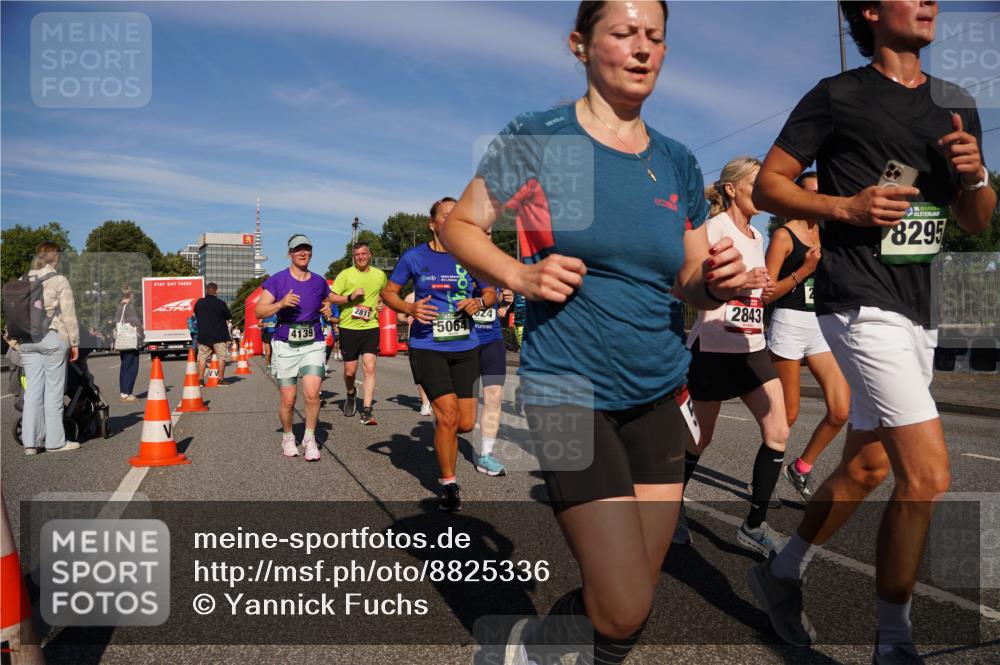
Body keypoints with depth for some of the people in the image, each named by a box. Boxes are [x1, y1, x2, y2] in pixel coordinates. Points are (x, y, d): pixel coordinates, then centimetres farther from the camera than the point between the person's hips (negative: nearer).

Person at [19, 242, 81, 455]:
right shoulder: (59, 281, -5)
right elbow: (69, 315, -6)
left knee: (32, 390, 7)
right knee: (53, 390, 0)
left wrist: (18, 336, 16)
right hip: (53, 338, -5)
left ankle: (30, 441, 8)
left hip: (28, 340, 5)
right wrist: (74, 342, -1)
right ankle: (55, 441, 4)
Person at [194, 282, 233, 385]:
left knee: (202, 357, 9)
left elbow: (196, 315, 13)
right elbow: (229, 317, -1)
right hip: (219, 335, -3)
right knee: (221, 357, 4)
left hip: (203, 335, 4)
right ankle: (221, 379, 2)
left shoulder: (199, 303, 1)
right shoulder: (220, 303, -11)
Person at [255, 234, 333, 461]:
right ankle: (288, 437, 27)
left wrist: (327, 310, 0)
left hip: (313, 345, 2)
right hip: (285, 346, -1)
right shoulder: (277, 280, -3)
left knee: (312, 393, -16)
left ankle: (310, 438, 4)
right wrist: (281, 303, -22)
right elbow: (259, 312, -6)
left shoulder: (319, 282, 7)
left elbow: (325, 305, 24)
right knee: (288, 400, 2)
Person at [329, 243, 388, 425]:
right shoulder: (345, 274, -1)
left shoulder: (380, 275, 8)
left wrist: (382, 304, 6)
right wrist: (351, 296, -18)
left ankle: (367, 411, -9)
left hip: (371, 327, 1)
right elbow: (332, 298, -4)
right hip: (348, 328, -1)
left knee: (370, 368, -11)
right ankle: (351, 395, 38)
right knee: (350, 371, 6)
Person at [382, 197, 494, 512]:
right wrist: (410, 308, -12)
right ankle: (449, 484, 7)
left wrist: (479, 302, -9)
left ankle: (441, 430, 40)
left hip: (465, 346, 3)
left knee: (465, 423, 2)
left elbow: (491, 292, 14)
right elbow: (388, 292, 8)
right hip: (427, 347, -3)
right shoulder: (413, 257, 0)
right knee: (448, 415, -13)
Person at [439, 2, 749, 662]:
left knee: (633, 599, 12)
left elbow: (693, 280, 15)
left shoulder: (676, 162, 9)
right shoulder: (537, 138, -4)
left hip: (660, 392, 6)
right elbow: (459, 226, 1)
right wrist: (519, 274, -17)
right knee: (625, 611, -8)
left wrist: (720, 280, -8)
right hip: (570, 391, -5)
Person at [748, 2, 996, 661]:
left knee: (865, 467, 14)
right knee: (928, 476, -12)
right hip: (861, 303, -8)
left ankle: (782, 573, 33)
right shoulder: (838, 97, -3)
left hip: (918, 310, 8)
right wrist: (846, 206, -17)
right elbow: (768, 185, -3)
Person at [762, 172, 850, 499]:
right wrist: (804, 270, -18)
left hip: (822, 325, 6)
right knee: (788, 415, 1)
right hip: (789, 324, -6)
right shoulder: (784, 235, -5)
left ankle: (801, 468, 18)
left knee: (841, 411, -4)